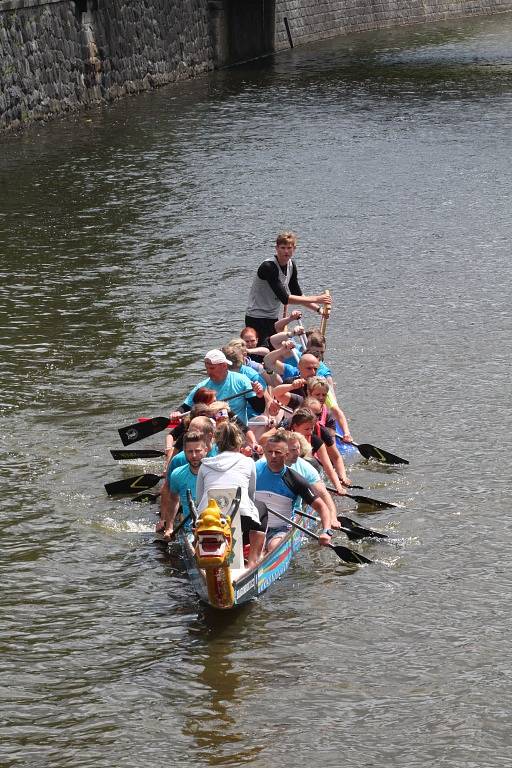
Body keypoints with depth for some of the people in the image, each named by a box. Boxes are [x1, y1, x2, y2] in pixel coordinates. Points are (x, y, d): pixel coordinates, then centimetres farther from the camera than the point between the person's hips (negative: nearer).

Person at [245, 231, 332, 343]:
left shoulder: (291, 265, 3)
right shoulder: (268, 267, -23)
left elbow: (298, 295, 11)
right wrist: (316, 299, -25)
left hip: (273, 318, 8)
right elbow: (285, 298, -27)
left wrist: (318, 309, -3)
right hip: (256, 318, -8)